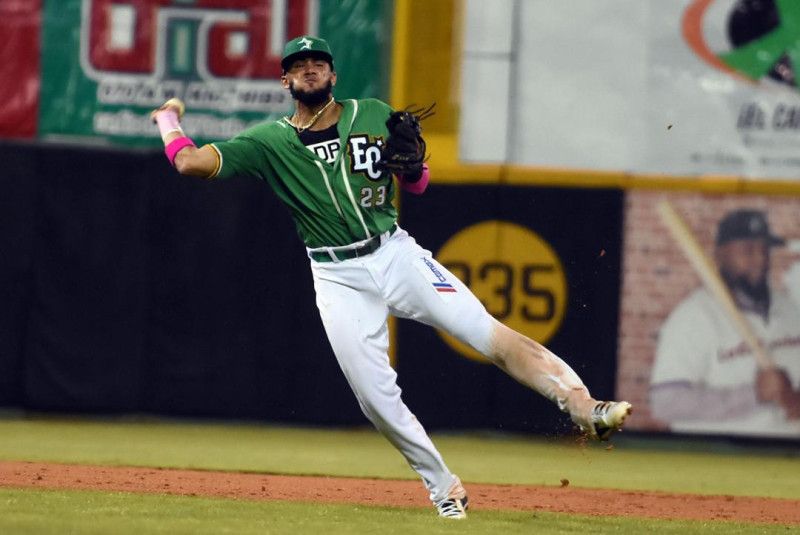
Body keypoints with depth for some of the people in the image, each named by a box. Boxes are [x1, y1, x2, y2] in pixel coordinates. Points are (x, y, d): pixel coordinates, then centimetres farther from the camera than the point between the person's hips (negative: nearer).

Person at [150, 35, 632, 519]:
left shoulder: (375, 116, 5)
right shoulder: (269, 142, 0)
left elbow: (416, 184, 11)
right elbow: (190, 162, -7)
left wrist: (411, 160, -10)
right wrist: (168, 119, 7)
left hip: (395, 255, 0)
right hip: (339, 278, 0)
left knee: (489, 333, -16)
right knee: (377, 399, -5)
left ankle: (584, 407, -22)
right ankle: (445, 489, 9)